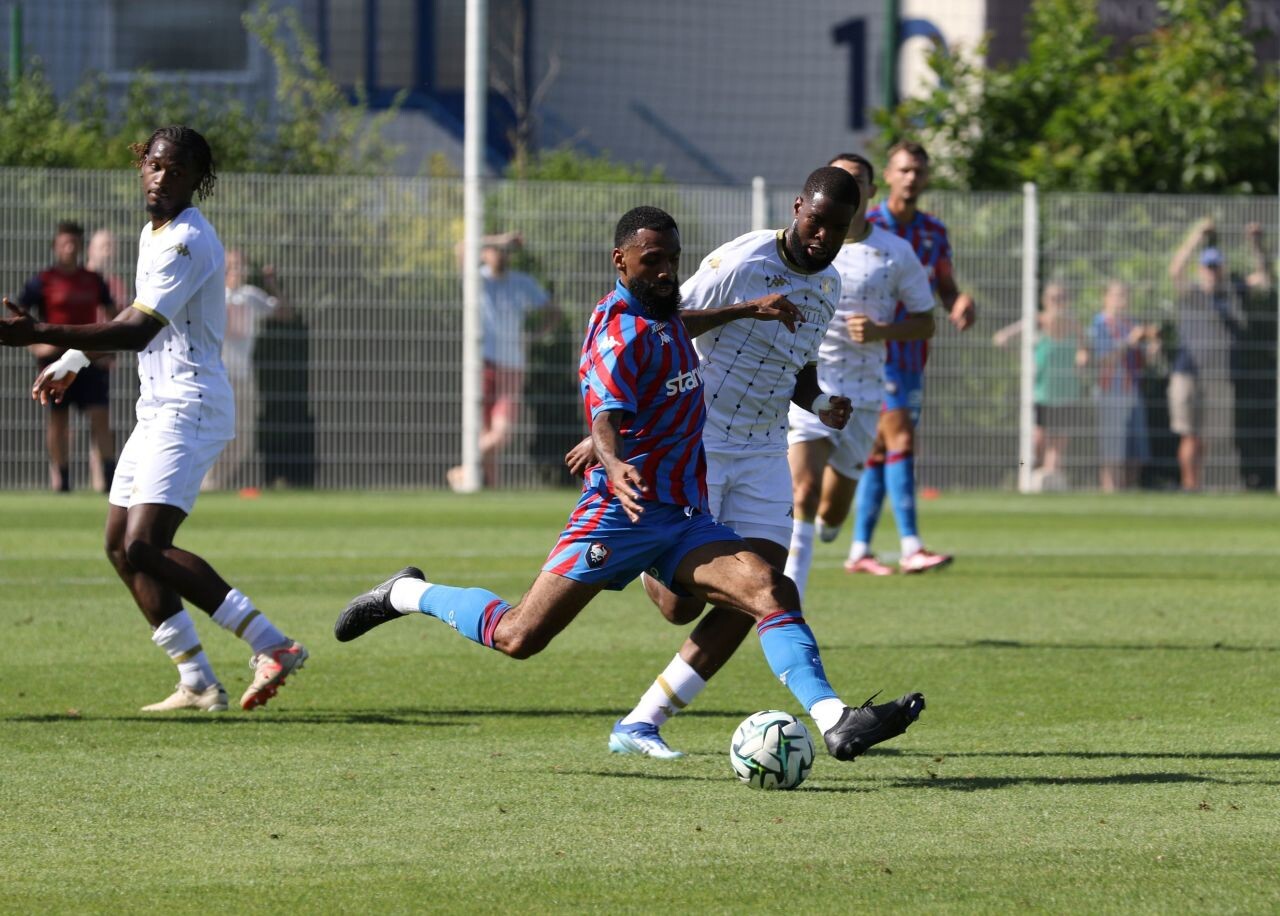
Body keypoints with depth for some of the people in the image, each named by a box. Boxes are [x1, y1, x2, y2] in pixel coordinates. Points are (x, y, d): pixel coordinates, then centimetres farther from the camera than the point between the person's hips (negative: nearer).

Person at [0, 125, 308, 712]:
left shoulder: (188, 241, -16)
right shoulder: (152, 234, 15)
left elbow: (137, 331, -26)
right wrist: (71, 362, 32)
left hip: (189, 410, -10)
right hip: (158, 407, 10)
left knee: (144, 548, -20)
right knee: (121, 547, 9)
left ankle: (272, 645, -21)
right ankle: (197, 683, 12)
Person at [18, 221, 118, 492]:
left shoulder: (93, 281, 8)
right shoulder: (42, 281, -2)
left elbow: (110, 312, 20)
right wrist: (35, 346, -12)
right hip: (56, 357, -2)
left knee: (100, 417, -7)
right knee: (57, 419, 2)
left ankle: (110, 475, -8)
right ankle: (60, 478, 11)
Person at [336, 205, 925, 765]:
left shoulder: (660, 317, 14)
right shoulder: (621, 333, -15)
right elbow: (606, 419, -31)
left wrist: (749, 311, 43)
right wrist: (614, 466, -51)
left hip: (686, 520, 8)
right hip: (622, 513, -8)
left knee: (772, 591, -17)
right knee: (518, 637, -7)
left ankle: (837, 723, -30)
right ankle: (407, 594, 19)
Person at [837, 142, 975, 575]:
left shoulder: (934, 232, 10)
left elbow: (946, 290, 14)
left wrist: (961, 306, -8)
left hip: (912, 356, 6)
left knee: (879, 452, 9)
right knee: (900, 440, -16)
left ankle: (859, 550, 14)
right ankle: (910, 547, -20)